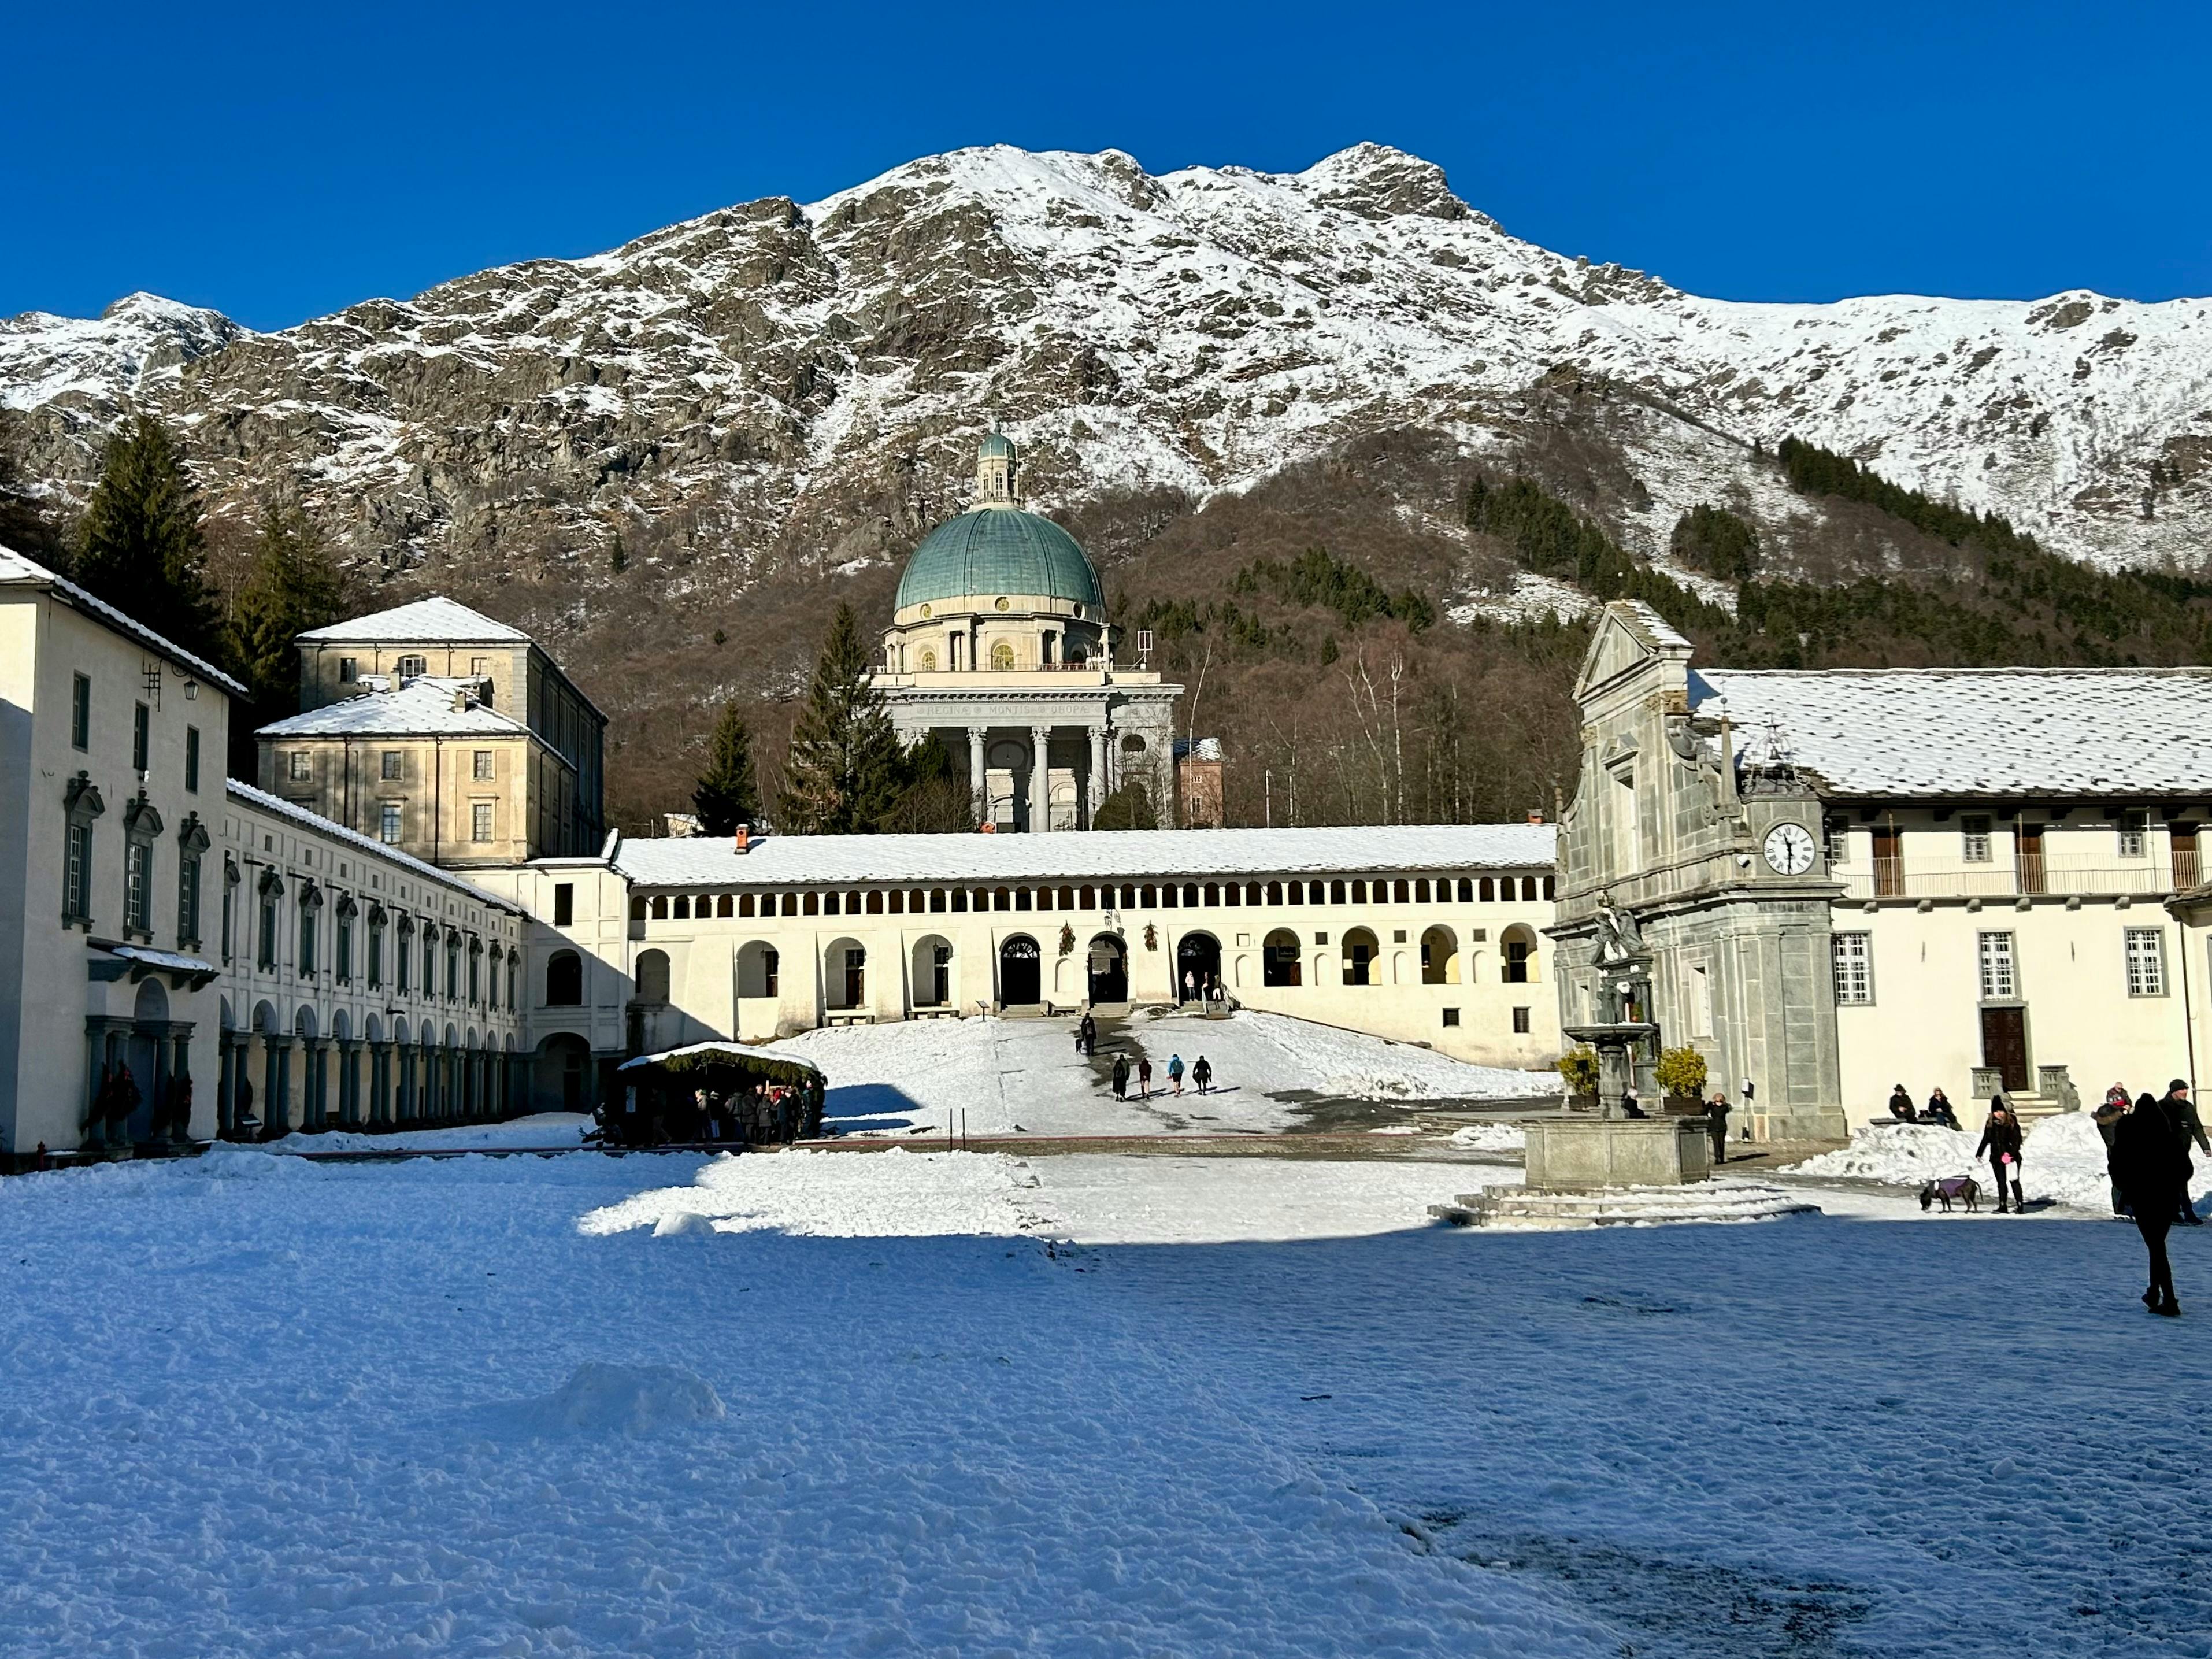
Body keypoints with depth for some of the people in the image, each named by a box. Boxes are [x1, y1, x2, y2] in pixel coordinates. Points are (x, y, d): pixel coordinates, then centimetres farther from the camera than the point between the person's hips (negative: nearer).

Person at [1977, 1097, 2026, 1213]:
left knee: (2014, 1181, -2)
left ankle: (2020, 1206, 2)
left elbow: (2017, 1140, -11)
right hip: (1996, 1158, 5)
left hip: (2010, 1158, -5)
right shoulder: (1990, 1124, 6)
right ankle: (2002, 1206, 13)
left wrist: (2012, 1153, -22)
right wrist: (1979, 1153, 16)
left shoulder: (2012, 1123, -7)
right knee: (2001, 1182, 8)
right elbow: (1986, 1139, 15)